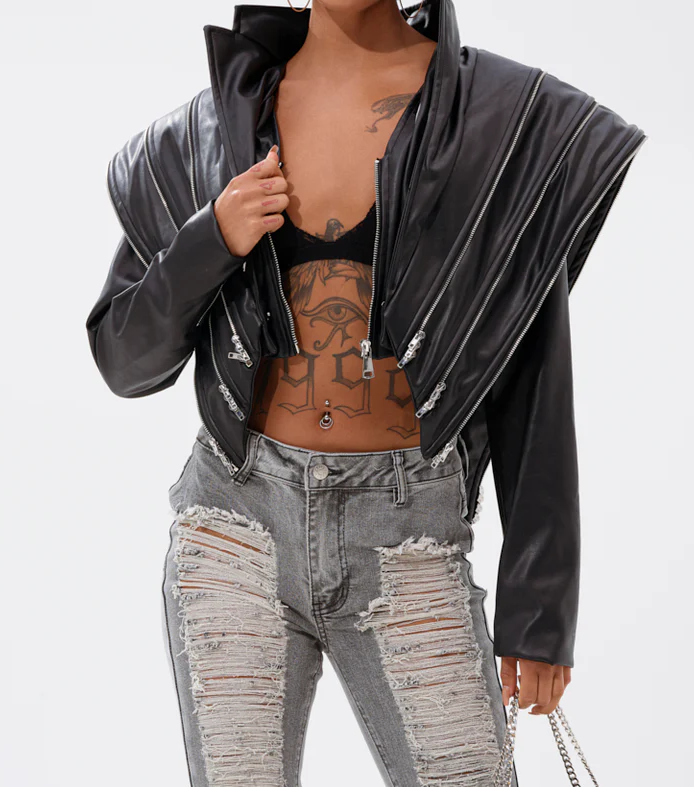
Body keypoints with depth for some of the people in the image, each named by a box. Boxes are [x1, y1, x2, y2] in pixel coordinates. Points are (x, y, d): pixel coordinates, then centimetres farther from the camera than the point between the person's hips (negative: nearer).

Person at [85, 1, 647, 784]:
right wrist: (211, 244, -9)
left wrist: (539, 604, -1)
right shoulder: (214, 126, 6)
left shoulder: (508, 118, -1)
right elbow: (126, 361, 9)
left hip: (406, 546, -1)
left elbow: (533, 382, 0)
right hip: (239, 520, 2)